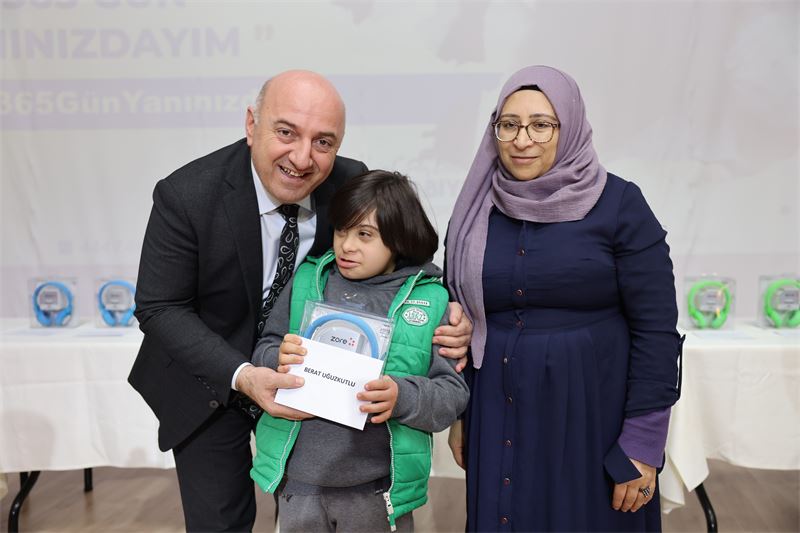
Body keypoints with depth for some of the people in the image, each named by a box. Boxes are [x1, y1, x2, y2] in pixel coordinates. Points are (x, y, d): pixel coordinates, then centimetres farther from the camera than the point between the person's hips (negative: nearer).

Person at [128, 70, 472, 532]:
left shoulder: (352, 183, -17)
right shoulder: (186, 195, -25)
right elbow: (161, 308, -19)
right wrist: (241, 375, -33)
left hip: (308, 378, 2)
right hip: (212, 382, -2)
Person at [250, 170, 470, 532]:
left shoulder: (428, 300, -3)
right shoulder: (306, 281, 3)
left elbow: (453, 393, -5)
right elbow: (263, 352, 5)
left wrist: (402, 398, -22)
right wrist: (279, 360, -17)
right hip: (298, 479, 2)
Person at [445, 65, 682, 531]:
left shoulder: (619, 205, -9)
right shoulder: (476, 212, 2)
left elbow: (656, 331, -10)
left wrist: (643, 444, -11)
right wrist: (458, 415, 10)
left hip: (593, 420, -3)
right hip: (500, 422, 3)